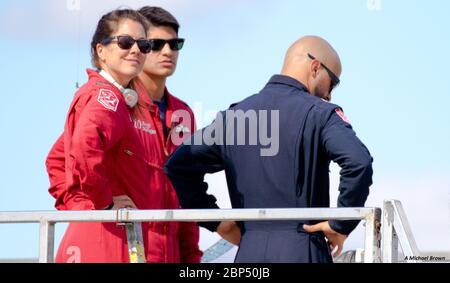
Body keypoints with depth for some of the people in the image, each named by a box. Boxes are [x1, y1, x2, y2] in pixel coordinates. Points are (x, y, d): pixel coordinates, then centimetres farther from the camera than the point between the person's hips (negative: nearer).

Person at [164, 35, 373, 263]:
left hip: (248, 253, 5)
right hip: (303, 252, -5)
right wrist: (341, 225, -9)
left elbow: (177, 165, 14)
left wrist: (216, 221, 14)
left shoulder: (234, 115, 12)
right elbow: (359, 162, -21)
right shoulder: (319, 112, -5)